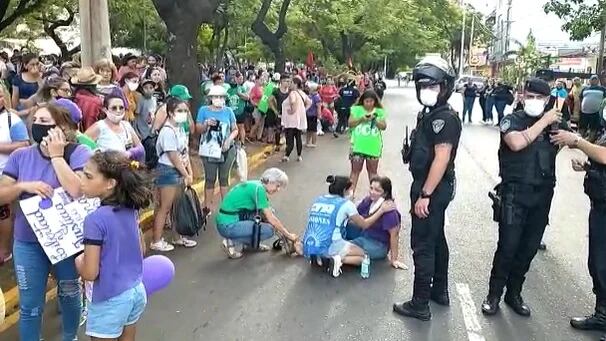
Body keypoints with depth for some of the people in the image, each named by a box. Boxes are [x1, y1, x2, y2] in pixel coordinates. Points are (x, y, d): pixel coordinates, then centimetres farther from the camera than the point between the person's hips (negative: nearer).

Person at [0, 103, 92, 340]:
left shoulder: (78, 153, -12)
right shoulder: (20, 156, -1)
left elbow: (79, 191, -25)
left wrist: (56, 156, -20)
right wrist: (24, 186, -18)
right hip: (28, 243, 2)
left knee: (69, 295, 19)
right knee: (30, 305, 11)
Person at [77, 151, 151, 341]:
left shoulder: (95, 219, -23)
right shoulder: (131, 210, -3)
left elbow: (90, 273, -18)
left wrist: (78, 260, 0)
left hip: (110, 300, -6)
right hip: (137, 292, 6)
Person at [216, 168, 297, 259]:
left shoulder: (256, 185, 11)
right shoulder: (258, 188, -16)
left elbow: (269, 215, 16)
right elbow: (271, 219, -13)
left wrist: (282, 234, 14)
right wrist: (289, 235, -3)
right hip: (228, 226, -10)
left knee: (266, 213, 12)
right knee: (269, 230, -13)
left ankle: (250, 243, 17)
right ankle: (233, 242, -5)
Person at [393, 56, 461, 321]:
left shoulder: (445, 118, -19)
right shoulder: (429, 114, 12)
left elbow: (441, 159, -24)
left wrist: (424, 195, -25)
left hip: (432, 189, -10)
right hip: (433, 188, 10)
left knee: (423, 246, -4)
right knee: (436, 240, 19)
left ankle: (420, 305, 6)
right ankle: (439, 291, 34)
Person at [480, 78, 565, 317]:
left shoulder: (554, 123, 9)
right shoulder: (512, 120, -4)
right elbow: (516, 143, -24)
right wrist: (543, 122, -18)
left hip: (542, 194, 4)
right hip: (515, 193, -4)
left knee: (529, 248, 10)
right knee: (508, 246, -4)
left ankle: (514, 293, 26)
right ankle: (494, 294, 12)